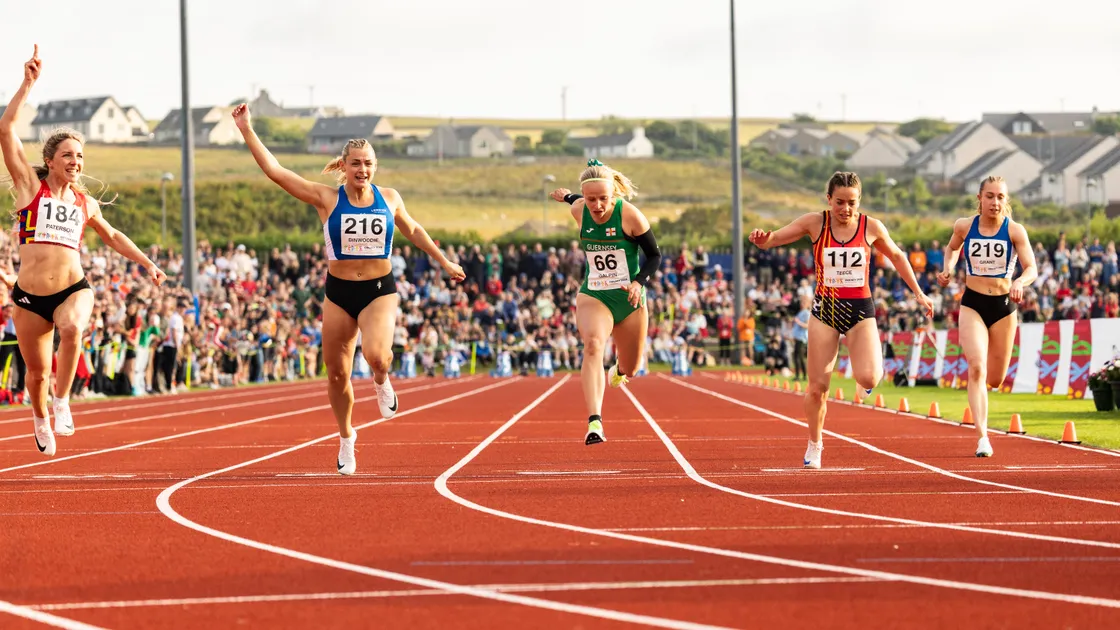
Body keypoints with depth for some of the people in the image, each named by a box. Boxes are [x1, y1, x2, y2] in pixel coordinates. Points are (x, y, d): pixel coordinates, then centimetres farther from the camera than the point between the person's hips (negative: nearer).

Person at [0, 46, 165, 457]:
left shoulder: (85, 203, 11)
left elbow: (112, 236, 31)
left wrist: (146, 263, 25)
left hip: (73, 289, 1)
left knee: (72, 328, -33)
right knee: (37, 370, 7)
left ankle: (63, 400, -15)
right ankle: (41, 420, 40)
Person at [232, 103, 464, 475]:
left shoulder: (389, 199, 1)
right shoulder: (327, 199, -6)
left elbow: (412, 230, 21)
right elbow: (275, 171, -12)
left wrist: (444, 263, 27)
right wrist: (247, 131, -18)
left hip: (380, 291, -1)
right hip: (339, 292, 1)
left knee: (376, 355, -29)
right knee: (337, 374, 7)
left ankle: (382, 383, 8)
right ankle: (346, 438, 32)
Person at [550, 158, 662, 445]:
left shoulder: (630, 215, -17)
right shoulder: (579, 211, -8)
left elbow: (654, 255, -7)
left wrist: (639, 282, -22)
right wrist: (568, 197, 35)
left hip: (629, 298, -1)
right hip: (593, 296, 1)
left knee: (630, 369, 11)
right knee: (593, 346, -29)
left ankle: (619, 368, 55)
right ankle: (594, 423, -43)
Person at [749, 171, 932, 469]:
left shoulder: (871, 227, -2)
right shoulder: (814, 223, -5)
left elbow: (897, 257, 14)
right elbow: (773, 239, -6)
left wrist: (918, 293, 15)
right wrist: (762, 238, -31)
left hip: (860, 310, 0)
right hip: (825, 310, 0)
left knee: (868, 378, -21)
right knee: (817, 386, 0)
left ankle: (871, 369, 18)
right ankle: (814, 445, 22)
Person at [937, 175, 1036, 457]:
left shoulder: (1015, 230, -9)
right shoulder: (964, 226, -3)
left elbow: (1032, 268, -16)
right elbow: (952, 248, 19)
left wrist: (1020, 282, -37)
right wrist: (948, 268, 0)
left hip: (1003, 307, 0)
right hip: (972, 305, 0)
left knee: (995, 379, 10)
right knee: (976, 368, -20)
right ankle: (982, 438, -21)